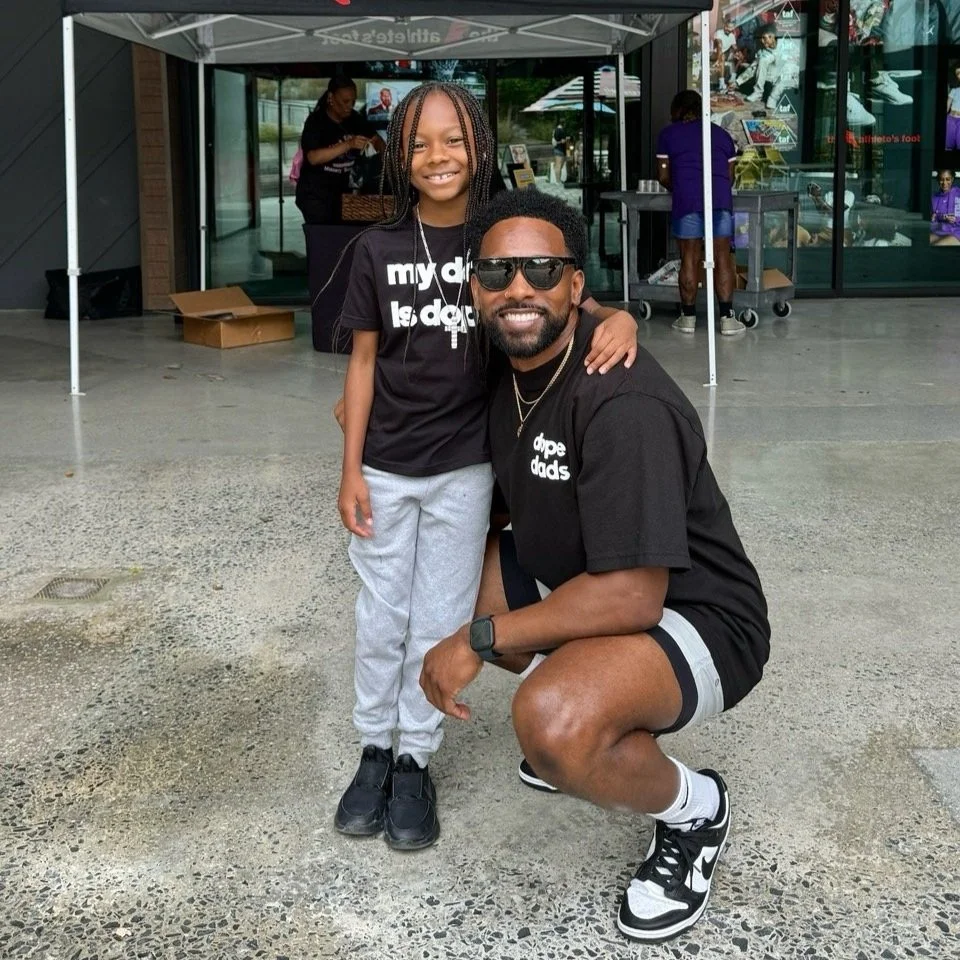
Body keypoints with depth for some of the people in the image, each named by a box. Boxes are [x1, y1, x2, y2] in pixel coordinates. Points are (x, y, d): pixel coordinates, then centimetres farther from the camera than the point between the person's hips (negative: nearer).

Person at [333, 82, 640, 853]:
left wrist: (621, 320, -31)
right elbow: (364, 361, 0)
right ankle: (374, 750, 29)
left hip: (463, 467, -1)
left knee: (439, 620, 9)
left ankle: (416, 760, 26)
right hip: (385, 466, 1)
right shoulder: (378, 248, -4)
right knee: (381, 616, 12)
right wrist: (351, 469, -2)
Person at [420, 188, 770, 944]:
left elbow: (633, 597, -31)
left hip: (693, 618, -9)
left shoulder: (622, 403, -29)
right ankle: (588, 731, 18)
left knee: (553, 724, -36)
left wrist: (481, 639, -24)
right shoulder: (507, 365, -3)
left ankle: (692, 809, -1)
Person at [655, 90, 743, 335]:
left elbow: (663, 177, 10)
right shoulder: (721, 133, 21)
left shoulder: (668, 134, 13)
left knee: (689, 259, 4)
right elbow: (730, 176, 20)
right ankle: (727, 318, 1)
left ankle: (688, 317, 9)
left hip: (686, 200, -2)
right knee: (722, 257, 4)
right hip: (721, 198, 2)